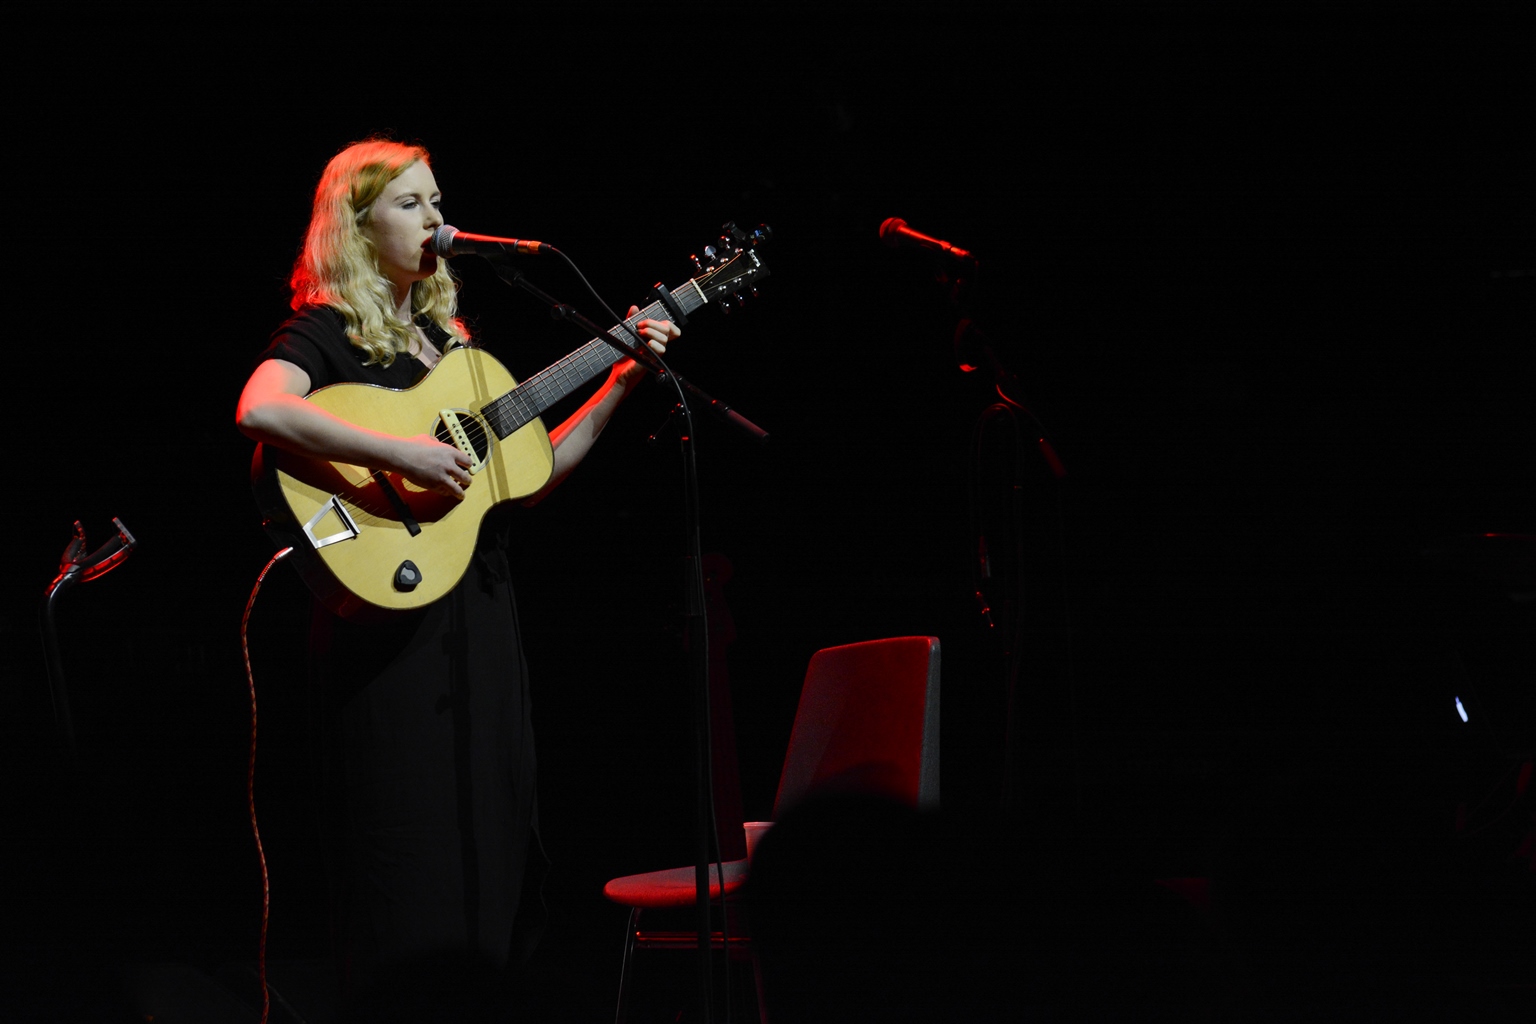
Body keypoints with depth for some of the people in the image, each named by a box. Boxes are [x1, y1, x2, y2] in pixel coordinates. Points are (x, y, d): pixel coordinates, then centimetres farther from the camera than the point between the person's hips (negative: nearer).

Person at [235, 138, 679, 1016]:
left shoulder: (447, 333, 18)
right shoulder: (327, 330, -4)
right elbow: (260, 409, -27)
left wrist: (621, 384, 10)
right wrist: (400, 455, -30)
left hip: (481, 613, 8)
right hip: (394, 616, -7)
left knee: (491, 833, 8)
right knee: (410, 856, -6)